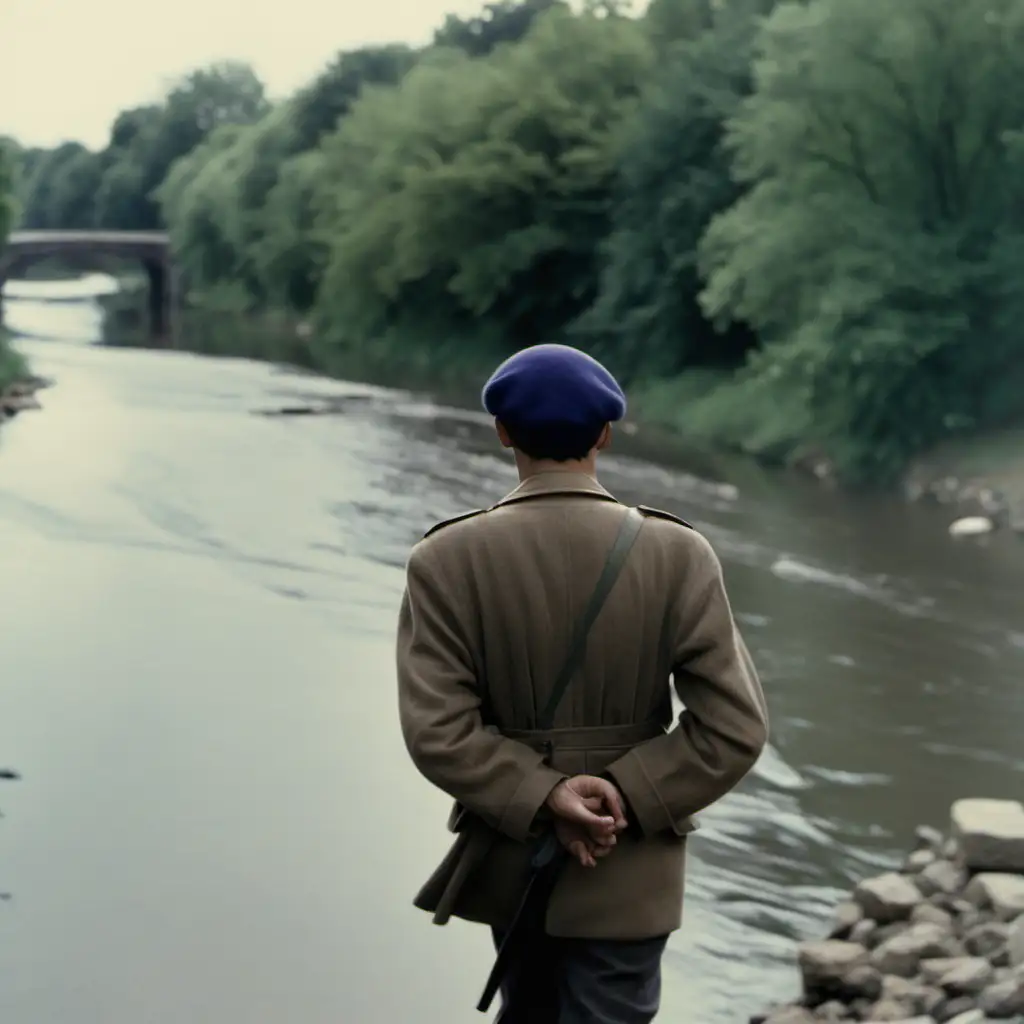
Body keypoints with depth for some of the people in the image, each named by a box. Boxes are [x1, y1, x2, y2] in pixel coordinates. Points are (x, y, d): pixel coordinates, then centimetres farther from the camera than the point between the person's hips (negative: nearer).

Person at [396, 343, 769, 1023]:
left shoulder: (447, 559, -10)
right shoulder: (678, 556, -11)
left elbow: (437, 729, -17)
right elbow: (735, 726, -15)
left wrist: (543, 801, -15)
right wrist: (623, 797, -14)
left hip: (508, 852, 2)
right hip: (628, 865, -2)